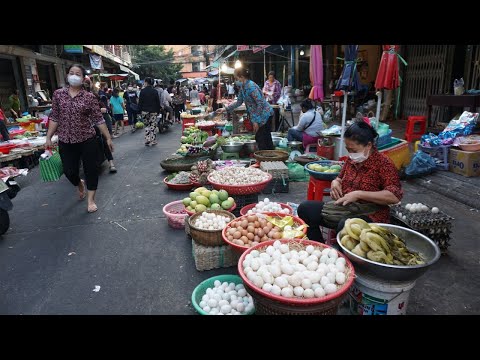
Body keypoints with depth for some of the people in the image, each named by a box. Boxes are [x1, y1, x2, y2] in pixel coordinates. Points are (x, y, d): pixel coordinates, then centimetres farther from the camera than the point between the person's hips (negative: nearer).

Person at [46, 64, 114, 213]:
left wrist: (108, 138, -4)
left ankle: (91, 200, 19)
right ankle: (80, 185, 43)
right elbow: (54, 117, 5)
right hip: (65, 142, 2)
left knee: (90, 169, 4)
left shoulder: (89, 97, -5)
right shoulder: (58, 94, 2)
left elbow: (98, 119, -4)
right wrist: (48, 137, 3)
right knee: (69, 171, 8)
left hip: (87, 140, -2)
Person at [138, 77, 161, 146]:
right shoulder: (155, 91, 1)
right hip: (153, 111, 0)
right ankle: (152, 141, 4)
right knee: (153, 126, 4)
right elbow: (158, 102, 4)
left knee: (147, 126, 11)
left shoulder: (142, 91, -3)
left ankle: (147, 141, 7)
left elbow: (140, 102, -3)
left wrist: (139, 110, 4)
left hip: (145, 111, 0)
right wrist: (158, 111, 10)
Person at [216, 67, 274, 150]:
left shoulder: (251, 87, -20)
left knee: (261, 140, -6)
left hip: (264, 115, -10)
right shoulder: (242, 87, 8)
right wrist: (225, 109, 14)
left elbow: (260, 103, -23)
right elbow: (239, 102, 19)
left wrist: (256, 121, -21)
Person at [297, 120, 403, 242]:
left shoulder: (383, 163, -10)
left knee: (345, 226, -39)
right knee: (305, 208, -12)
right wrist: (335, 183, 2)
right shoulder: (351, 159, 9)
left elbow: (395, 196, -20)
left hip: (370, 216, -6)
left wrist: (359, 194, -24)